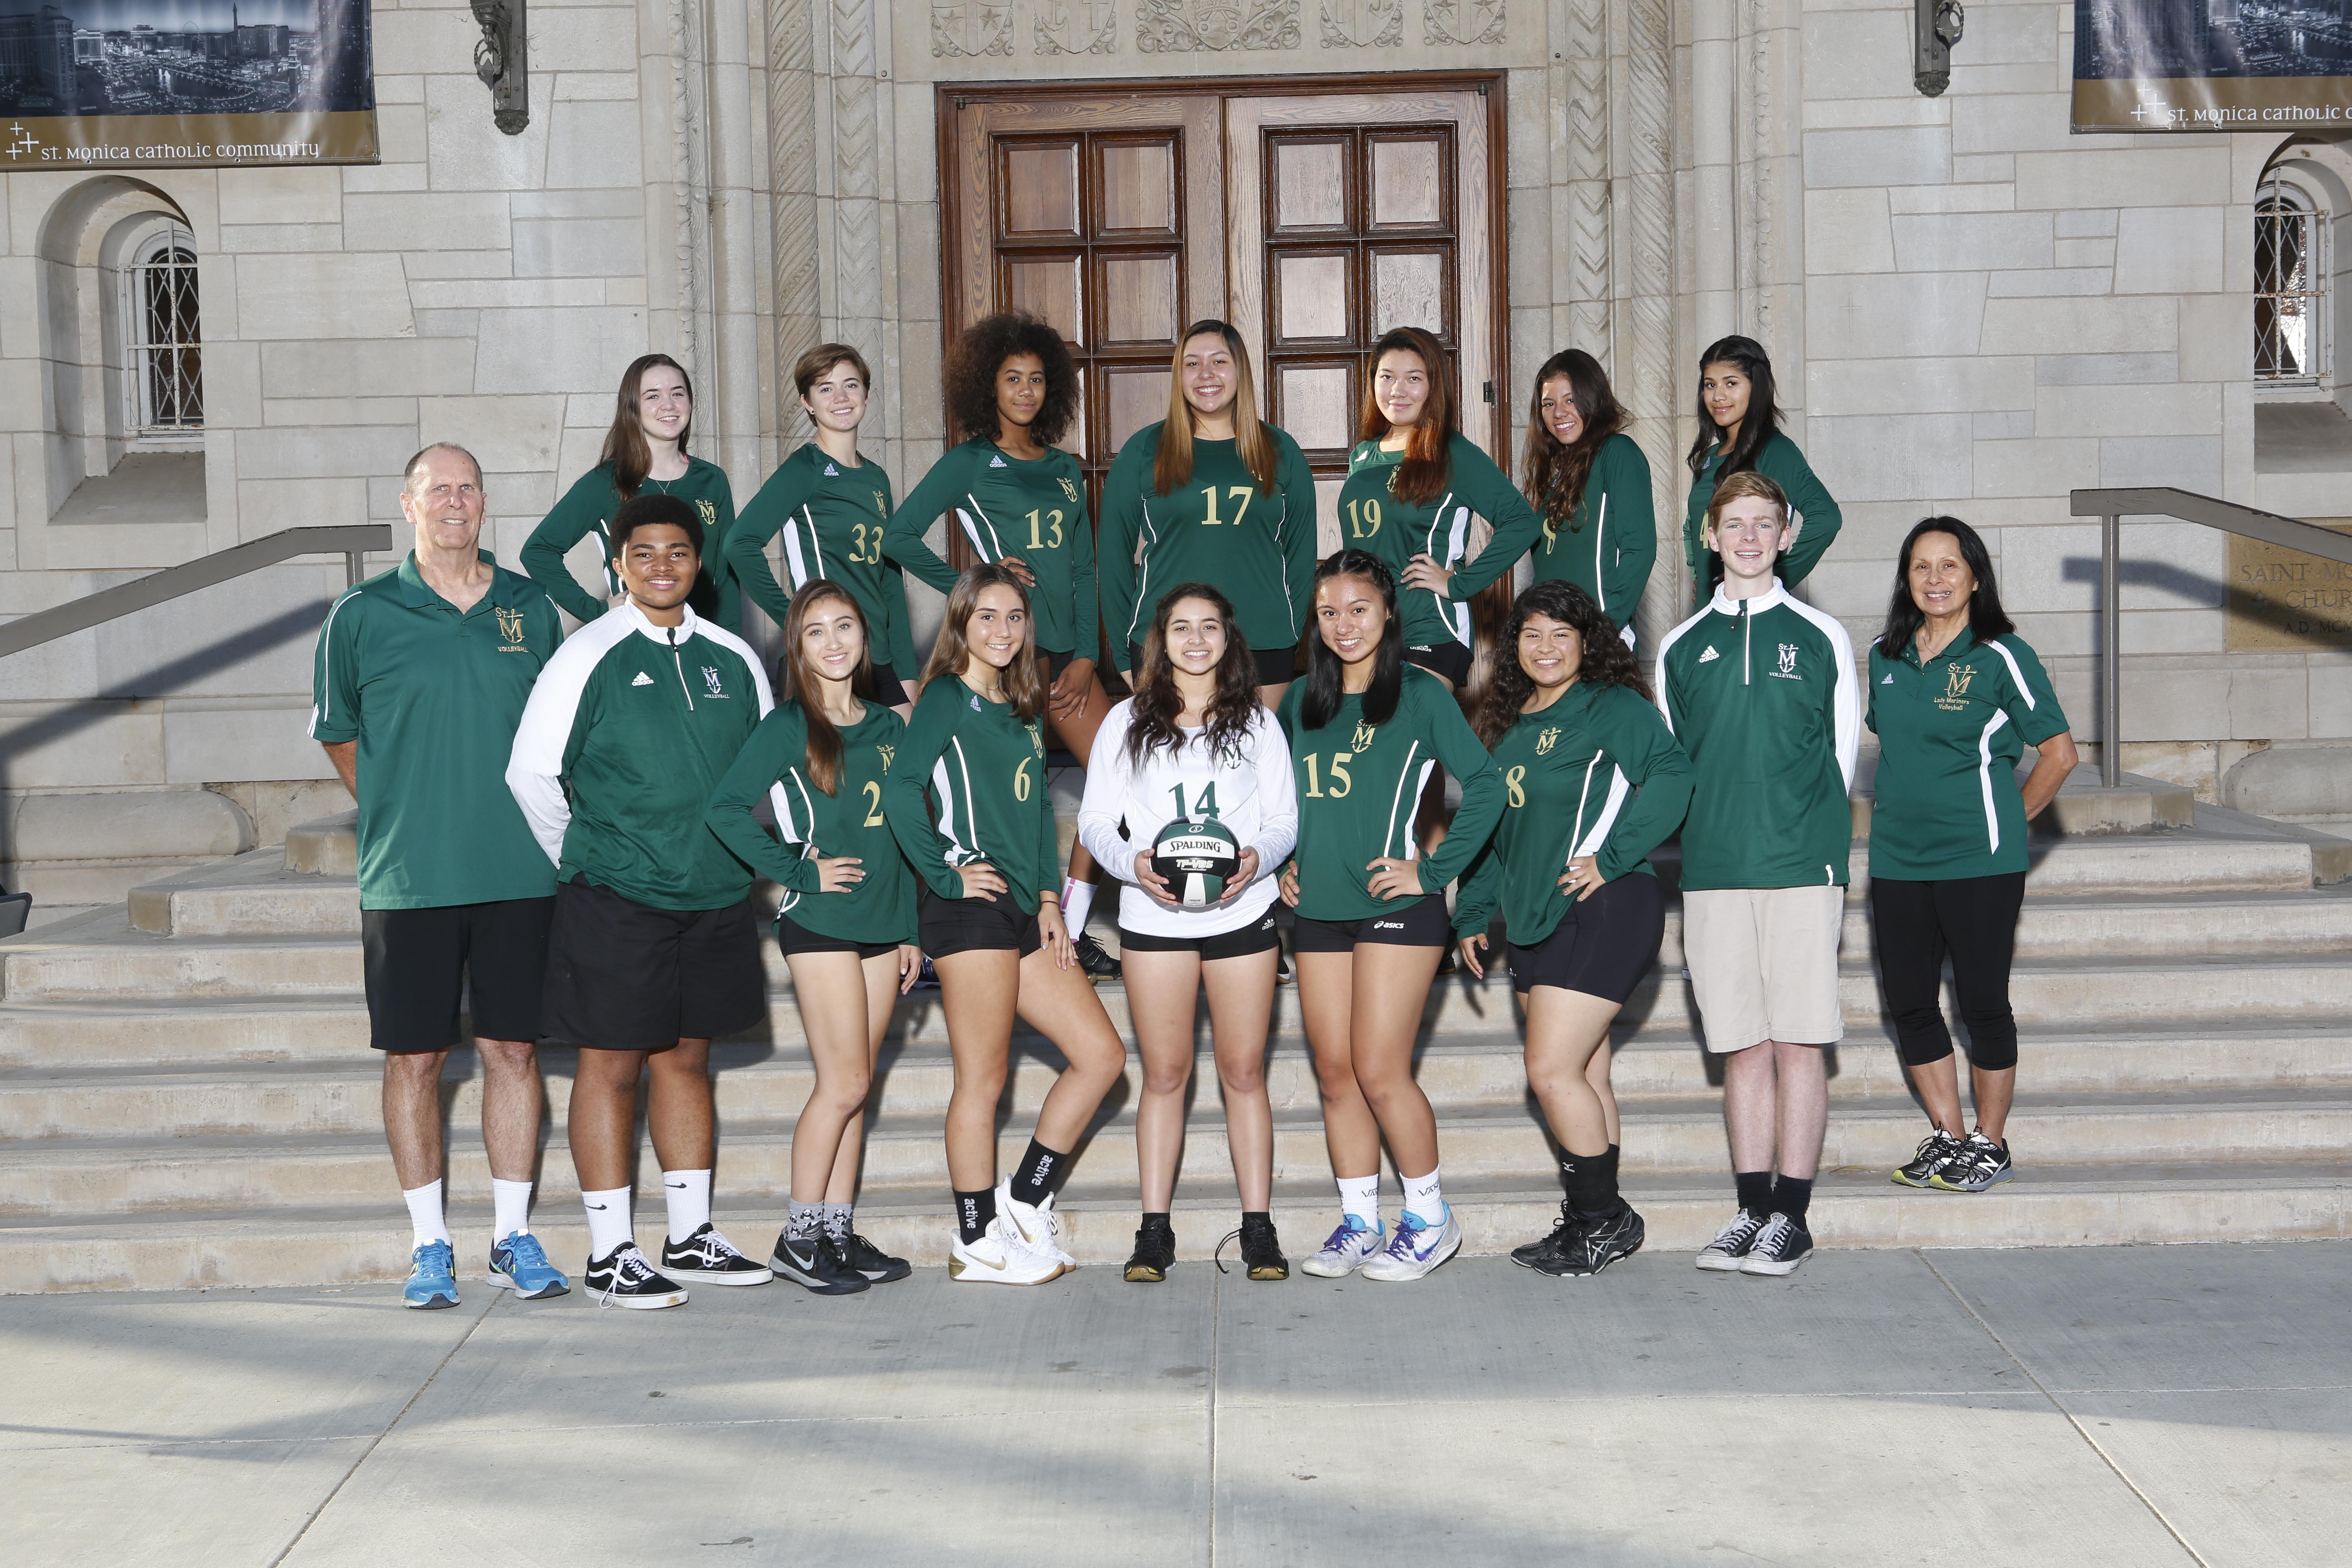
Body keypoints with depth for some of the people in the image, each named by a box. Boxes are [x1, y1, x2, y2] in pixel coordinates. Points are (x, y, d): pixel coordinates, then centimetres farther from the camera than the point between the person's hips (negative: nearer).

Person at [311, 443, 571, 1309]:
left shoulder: (531, 608, 7)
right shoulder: (363, 615, 1)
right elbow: (337, 733, 12)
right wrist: (399, 816, 11)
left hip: (519, 872, 2)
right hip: (408, 878, -2)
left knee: (514, 1050, 5)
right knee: (415, 1058, 3)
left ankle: (513, 1235, 16)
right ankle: (429, 1243, 15)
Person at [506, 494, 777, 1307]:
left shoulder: (733, 658, 8)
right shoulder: (589, 655, -6)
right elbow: (531, 772, -5)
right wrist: (583, 860, 2)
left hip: (714, 896, 5)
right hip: (615, 900, -5)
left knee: (686, 1056, 12)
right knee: (612, 1062, -1)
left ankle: (691, 1236, 22)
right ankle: (611, 1252, 7)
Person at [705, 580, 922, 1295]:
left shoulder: (888, 728, 13)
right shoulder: (789, 726, -5)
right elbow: (726, 808, -13)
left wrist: (911, 929, 14)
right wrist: (799, 870, -13)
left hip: (883, 925, 6)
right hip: (819, 922, -5)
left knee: (853, 1086, 8)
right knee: (844, 1082, -6)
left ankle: (839, 1232, 15)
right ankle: (799, 1239, 4)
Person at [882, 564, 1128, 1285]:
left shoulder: (1024, 710, 20)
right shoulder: (949, 698, -5)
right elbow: (900, 786, -20)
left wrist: (1050, 897, 10)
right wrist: (946, 874, -16)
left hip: (1024, 912, 8)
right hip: (972, 906, -8)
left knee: (1101, 1053, 5)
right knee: (983, 1078, -3)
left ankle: (1026, 1200, 16)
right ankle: (980, 1243, 7)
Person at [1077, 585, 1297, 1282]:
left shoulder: (1257, 722, 10)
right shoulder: (1127, 722, 8)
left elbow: (1284, 820, 7)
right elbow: (1096, 820, 5)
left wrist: (1256, 858, -15)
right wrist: (1135, 864, -15)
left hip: (1241, 912, 0)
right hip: (1153, 916, 0)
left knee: (1244, 1071, 2)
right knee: (1164, 1073, 3)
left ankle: (1258, 1226, 8)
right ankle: (1155, 1229, 8)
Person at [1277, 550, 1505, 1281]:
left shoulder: (1420, 694, -3)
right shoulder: (1300, 702, 13)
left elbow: (1485, 785, -6)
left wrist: (1433, 870, -10)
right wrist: (1283, 864, 12)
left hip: (1395, 907, -5)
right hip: (1318, 911, 5)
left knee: (1380, 1073, -8)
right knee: (1335, 1075, 6)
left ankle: (1431, 1218, 8)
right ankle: (1358, 1223, 17)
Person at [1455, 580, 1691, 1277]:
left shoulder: (1614, 708, -5)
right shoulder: (1510, 726, 18)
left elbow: (1670, 775, -19)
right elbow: (1494, 828, 24)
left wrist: (1610, 857, -20)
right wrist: (1472, 912, 21)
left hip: (1603, 908, -8)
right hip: (1535, 920, 8)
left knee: (1552, 1070, -11)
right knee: (1583, 1076, 10)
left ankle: (1605, 1220, 3)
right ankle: (1592, 1221, 17)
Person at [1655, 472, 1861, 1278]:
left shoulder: (1821, 637, 7)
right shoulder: (1681, 646, 12)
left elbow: (1842, 754, 10)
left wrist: (1809, 832, 7)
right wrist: (1716, 829, 10)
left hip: (1803, 865, -2)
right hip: (1712, 872, 2)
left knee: (1798, 1042, -3)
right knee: (1743, 1046, 5)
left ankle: (1791, 1214, 3)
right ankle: (1752, 1211, 11)